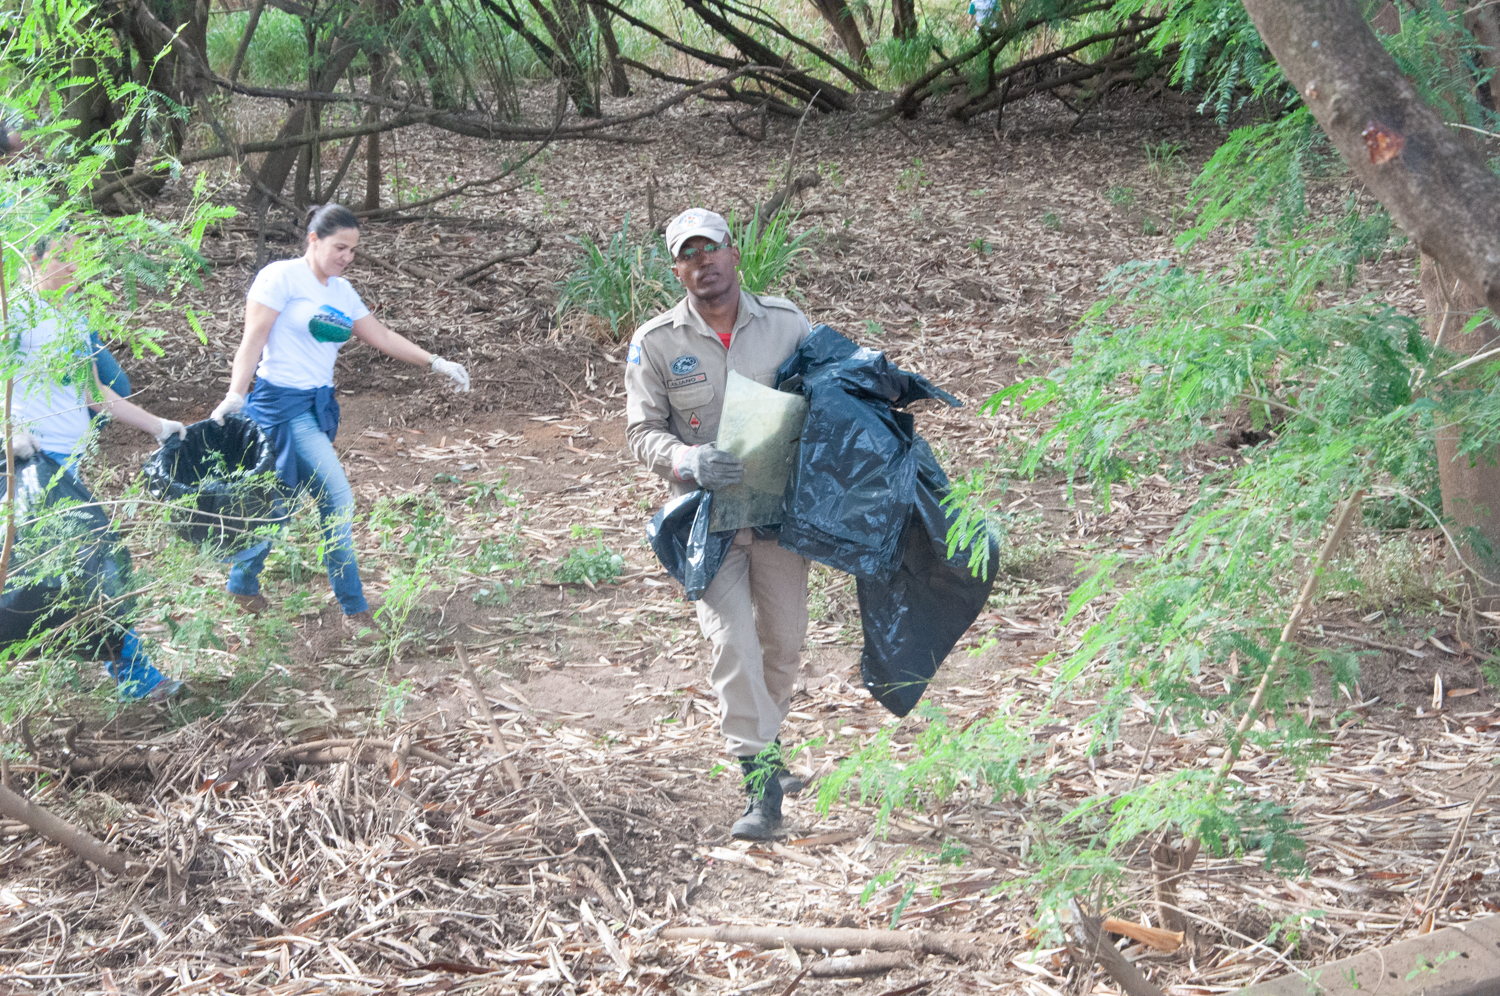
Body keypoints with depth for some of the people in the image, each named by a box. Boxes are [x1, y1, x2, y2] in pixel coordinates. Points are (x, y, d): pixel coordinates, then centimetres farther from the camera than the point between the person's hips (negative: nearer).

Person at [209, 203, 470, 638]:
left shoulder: (341, 291, 14)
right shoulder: (282, 277, -8)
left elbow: (382, 337, 17)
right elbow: (253, 338, -12)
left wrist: (436, 363, 12)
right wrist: (235, 394, -21)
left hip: (318, 405, 8)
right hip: (283, 403, -8)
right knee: (338, 500, -11)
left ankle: (242, 585, 28)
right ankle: (354, 609, -4)